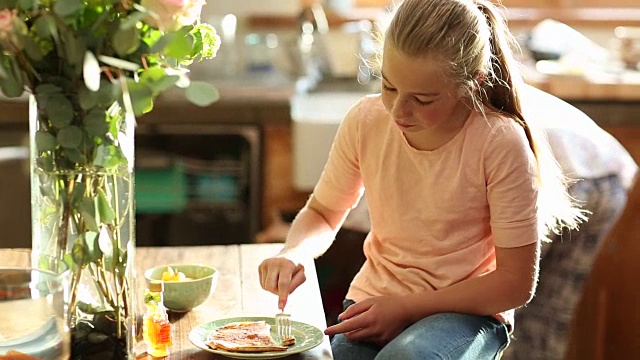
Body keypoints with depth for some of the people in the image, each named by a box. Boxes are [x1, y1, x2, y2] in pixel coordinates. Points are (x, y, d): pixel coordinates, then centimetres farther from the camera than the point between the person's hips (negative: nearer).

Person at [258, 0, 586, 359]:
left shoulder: (502, 143, -18)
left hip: (467, 309, -2)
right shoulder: (366, 120, -6)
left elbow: (516, 283, -13)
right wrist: (293, 254, -13)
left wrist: (406, 307, -16)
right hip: (373, 302, 3)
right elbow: (321, 215, 10)